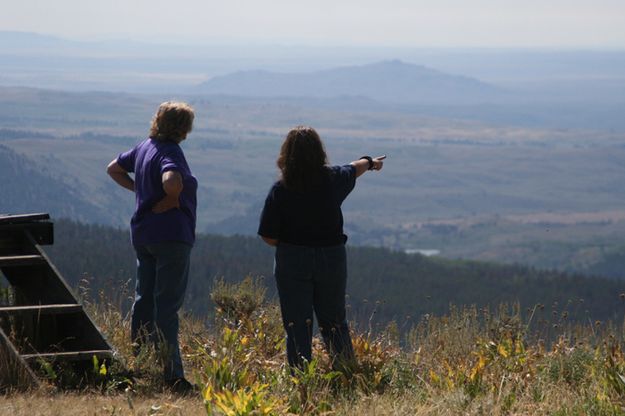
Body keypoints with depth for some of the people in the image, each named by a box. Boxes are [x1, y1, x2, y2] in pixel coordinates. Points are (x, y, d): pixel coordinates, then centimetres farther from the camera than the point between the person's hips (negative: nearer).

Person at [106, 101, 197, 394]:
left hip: (142, 234, 9)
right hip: (171, 235, -9)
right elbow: (172, 181, -37)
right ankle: (172, 374, -9)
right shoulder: (170, 152, -16)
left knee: (144, 301, 15)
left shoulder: (144, 148, 11)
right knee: (167, 305, -9)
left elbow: (114, 168, 26)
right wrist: (171, 201, -16)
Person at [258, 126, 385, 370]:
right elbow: (355, 169, 23)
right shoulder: (333, 179, -3)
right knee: (334, 323, 15)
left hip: (292, 261, -2)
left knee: (297, 326, 3)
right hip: (332, 260, 2)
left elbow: (268, 236, -10)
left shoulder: (280, 190, -11)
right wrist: (371, 162, 45)